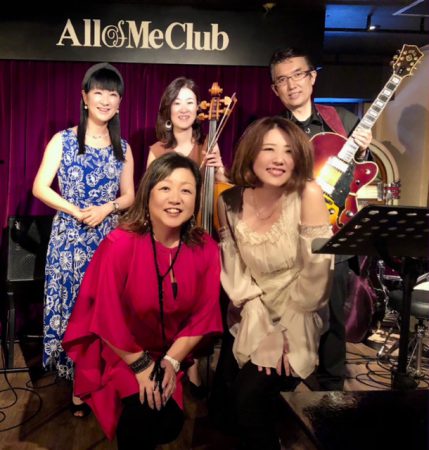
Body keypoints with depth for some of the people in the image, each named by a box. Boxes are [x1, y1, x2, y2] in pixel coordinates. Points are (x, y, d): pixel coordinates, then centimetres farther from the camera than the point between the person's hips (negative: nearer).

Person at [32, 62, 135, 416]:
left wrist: (106, 208, -10)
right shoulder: (63, 140, -2)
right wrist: (77, 212, -15)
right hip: (70, 237, -2)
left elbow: (129, 196, 9)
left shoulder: (122, 147, 8)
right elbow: (40, 188, -7)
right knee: (71, 306, 4)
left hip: (108, 238, 3)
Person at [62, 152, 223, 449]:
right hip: (121, 354, -3)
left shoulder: (206, 248, -12)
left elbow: (204, 315, -5)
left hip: (174, 353, 3)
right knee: (146, 413, -22)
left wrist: (171, 361, -11)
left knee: (170, 421, -10)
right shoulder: (120, 244, -24)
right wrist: (141, 364, -13)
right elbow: (107, 318, -18)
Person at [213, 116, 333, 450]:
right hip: (251, 321, 3)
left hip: (297, 322, -3)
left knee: (249, 395, -18)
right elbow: (236, 274, -5)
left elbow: (316, 275, -16)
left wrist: (284, 331, -14)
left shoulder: (309, 195, -16)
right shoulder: (231, 202, -5)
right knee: (221, 394, -9)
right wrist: (263, 327, -16)